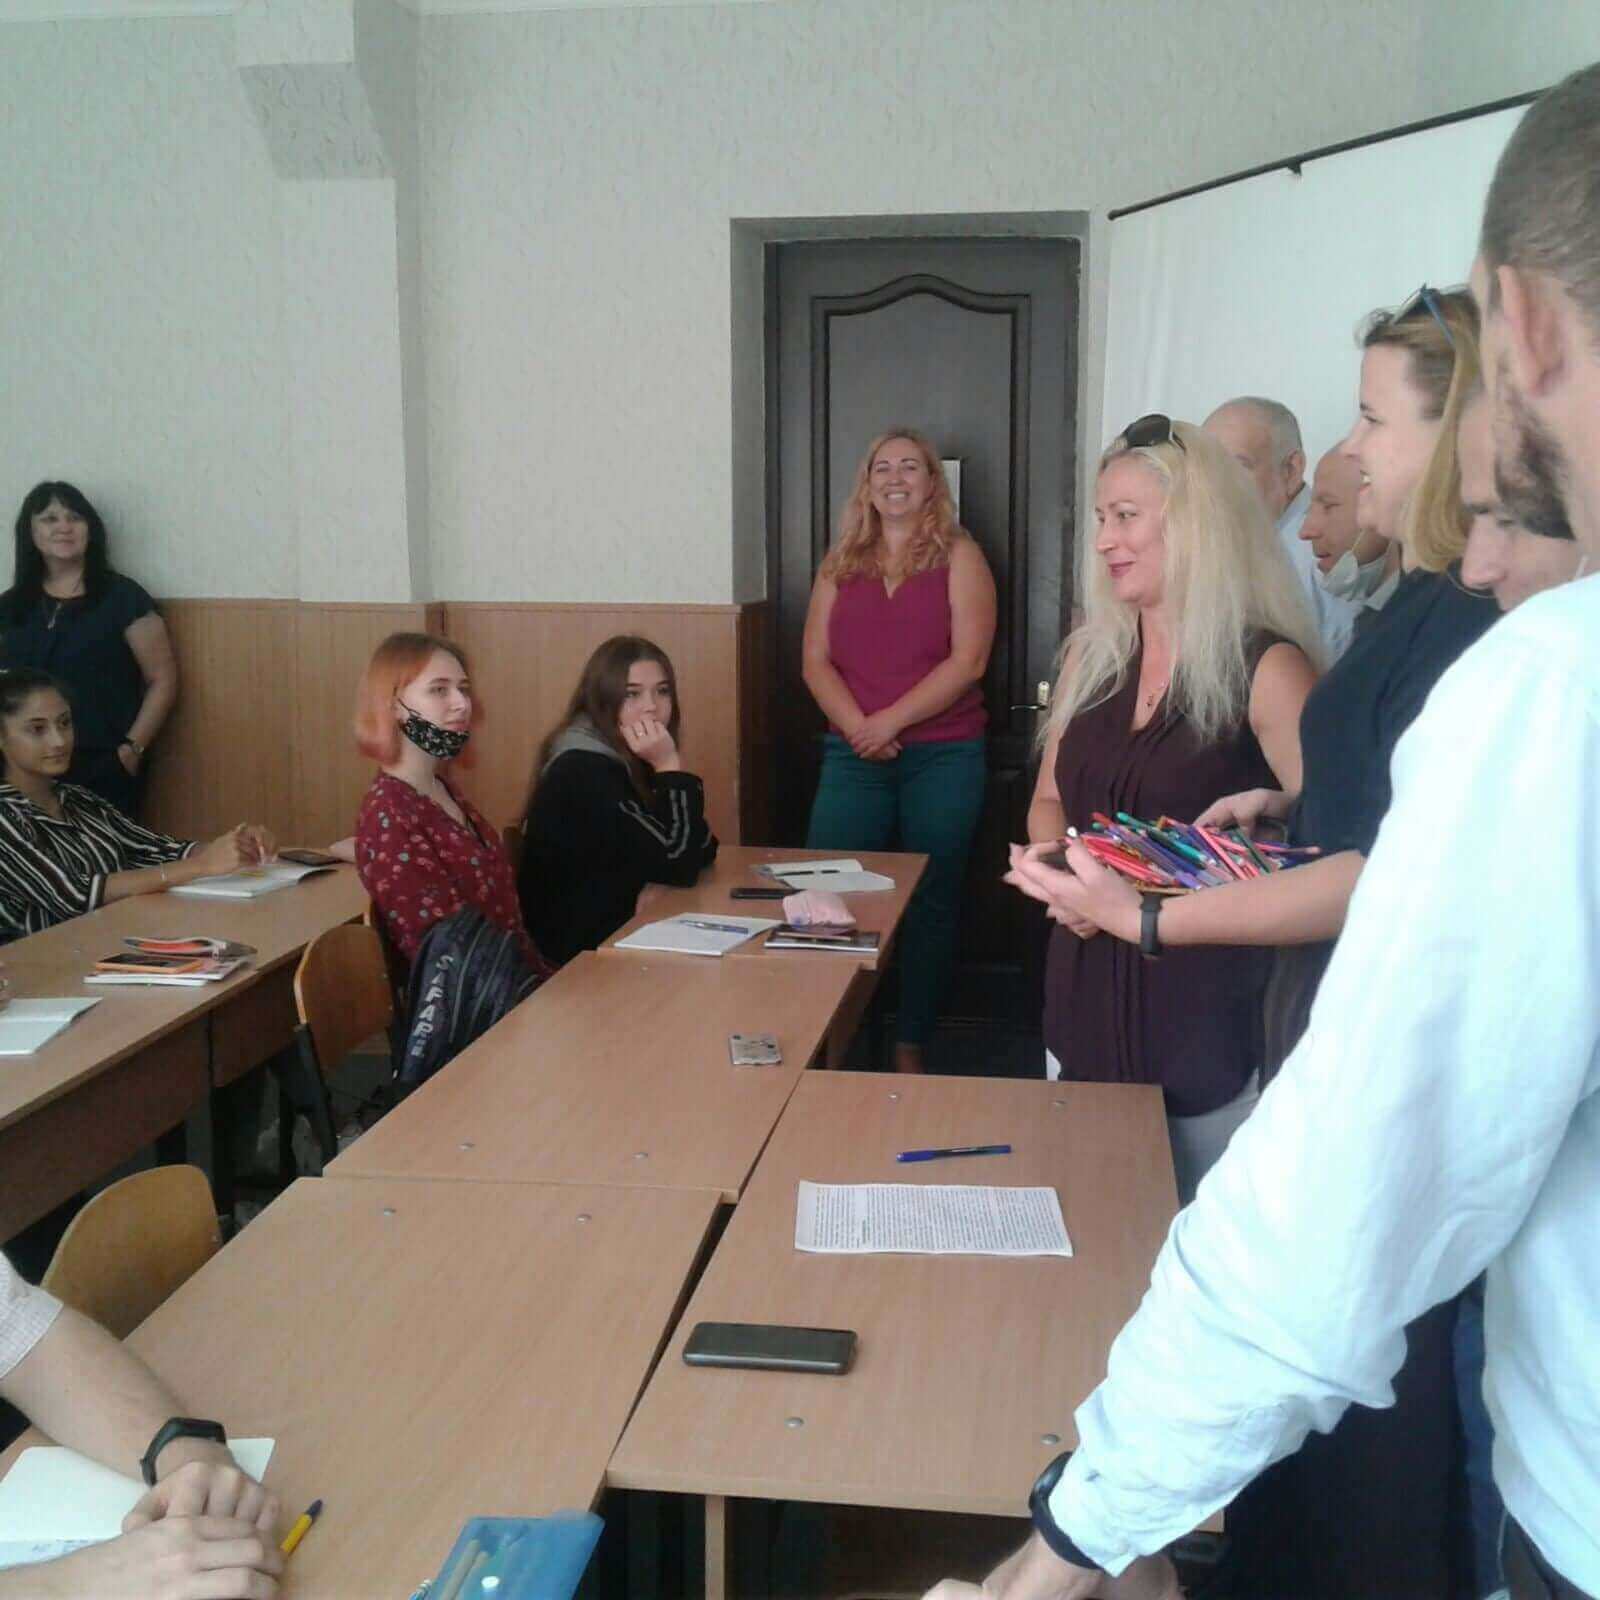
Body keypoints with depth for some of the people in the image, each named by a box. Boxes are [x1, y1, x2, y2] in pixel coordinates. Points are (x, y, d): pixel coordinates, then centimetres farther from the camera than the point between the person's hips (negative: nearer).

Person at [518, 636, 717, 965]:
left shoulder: (628, 761, 7)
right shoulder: (583, 772, -21)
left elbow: (700, 849, 1)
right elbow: (678, 863, -22)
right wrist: (670, 766, -23)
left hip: (622, 930, 8)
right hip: (581, 951, -8)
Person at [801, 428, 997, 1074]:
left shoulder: (958, 555, 2)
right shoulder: (841, 561, 12)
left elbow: (968, 660, -8)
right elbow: (816, 661, 6)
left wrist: (891, 720, -14)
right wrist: (858, 728, -10)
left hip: (943, 756, -2)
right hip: (854, 756, 3)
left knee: (930, 902, 4)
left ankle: (910, 1048, 15)